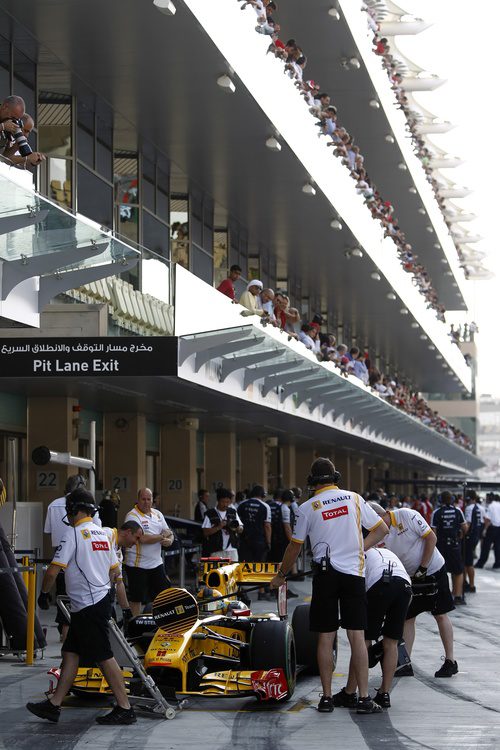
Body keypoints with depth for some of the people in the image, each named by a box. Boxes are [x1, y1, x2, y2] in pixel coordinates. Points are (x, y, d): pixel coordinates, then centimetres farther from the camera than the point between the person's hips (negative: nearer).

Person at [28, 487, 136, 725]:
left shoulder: (74, 534, -13)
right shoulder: (103, 533, 12)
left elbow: (53, 571, -15)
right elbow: (114, 570, 19)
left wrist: (44, 593, 0)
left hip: (88, 606, -9)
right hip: (101, 600, 9)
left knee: (104, 657, -5)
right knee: (70, 652, 11)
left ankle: (125, 709, -3)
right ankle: (53, 705, 14)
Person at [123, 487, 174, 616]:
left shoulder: (157, 514, 11)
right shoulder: (132, 516, -12)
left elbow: (169, 533, 13)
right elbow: (143, 538, -23)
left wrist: (169, 540, -12)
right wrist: (162, 536, -10)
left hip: (156, 563, 7)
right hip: (138, 565, -7)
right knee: (136, 598, 2)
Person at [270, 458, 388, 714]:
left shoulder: (307, 508, 1)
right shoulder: (354, 498, 5)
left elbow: (295, 547, 8)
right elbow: (381, 529, 9)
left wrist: (281, 575, 22)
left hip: (325, 573, -1)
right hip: (354, 571, 1)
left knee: (325, 637, 5)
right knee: (357, 636, 0)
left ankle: (327, 697, 8)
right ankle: (364, 698, -2)